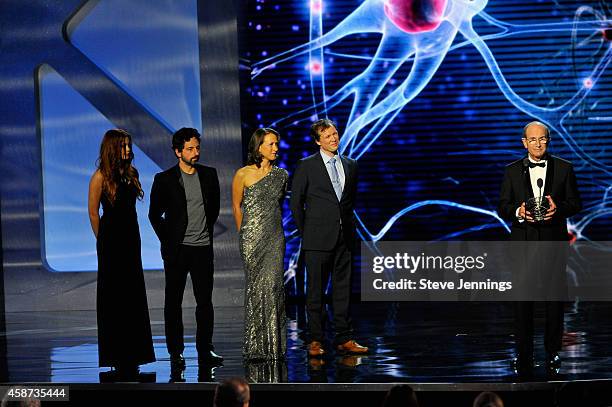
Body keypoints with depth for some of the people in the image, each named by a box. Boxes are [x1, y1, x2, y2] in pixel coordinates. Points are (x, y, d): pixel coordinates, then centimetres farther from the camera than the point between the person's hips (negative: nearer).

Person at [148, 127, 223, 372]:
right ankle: (175, 353, 7)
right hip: (177, 250, -3)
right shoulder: (165, 179, -4)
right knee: (174, 302, 2)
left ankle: (205, 351, 10)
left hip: (203, 248, 3)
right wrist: (167, 240, 2)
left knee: (205, 301, 4)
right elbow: (155, 214, 2)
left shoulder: (209, 175, 6)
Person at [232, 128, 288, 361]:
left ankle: (273, 344, -3)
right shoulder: (243, 174, -3)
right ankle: (255, 346, 4)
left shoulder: (281, 175, 8)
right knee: (255, 286, -1)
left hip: (275, 237, 3)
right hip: (252, 237, -2)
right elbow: (236, 206, 8)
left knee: (272, 285, -7)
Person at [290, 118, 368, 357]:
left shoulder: (350, 165, 12)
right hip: (318, 239, -4)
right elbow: (296, 202, 2)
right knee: (316, 291, -2)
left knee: (343, 290, 6)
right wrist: (305, 232, 2)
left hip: (344, 238, 4)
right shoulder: (306, 166, -2)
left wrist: (348, 227, 13)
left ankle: (344, 339, 10)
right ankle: (316, 341, 2)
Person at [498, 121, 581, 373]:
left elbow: (576, 203, 6)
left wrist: (558, 208, -15)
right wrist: (518, 212, -14)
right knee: (522, 300, -1)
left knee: (555, 298, 1)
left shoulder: (564, 168, 7)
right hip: (523, 241, 0)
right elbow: (503, 207, 7)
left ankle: (552, 352, 10)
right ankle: (524, 354, 4)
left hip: (553, 241, 0)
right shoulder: (513, 171, 9)